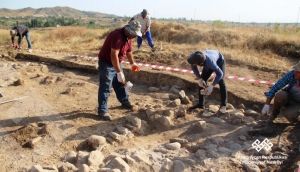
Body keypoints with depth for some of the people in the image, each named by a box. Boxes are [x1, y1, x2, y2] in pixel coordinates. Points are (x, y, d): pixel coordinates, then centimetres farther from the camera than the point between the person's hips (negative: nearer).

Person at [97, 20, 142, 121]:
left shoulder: (127, 37, 0)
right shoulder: (117, 36, -31)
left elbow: (129, 51, 17)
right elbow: (114, 55, -38)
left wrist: (133, 64, 20)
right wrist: (119, 73, -39)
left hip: (116, 63, 9)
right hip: (106, 63, -9)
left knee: (120, 84, 20)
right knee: (105, 87, -7)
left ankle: (125, 102, 36)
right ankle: (102, 111, -1)